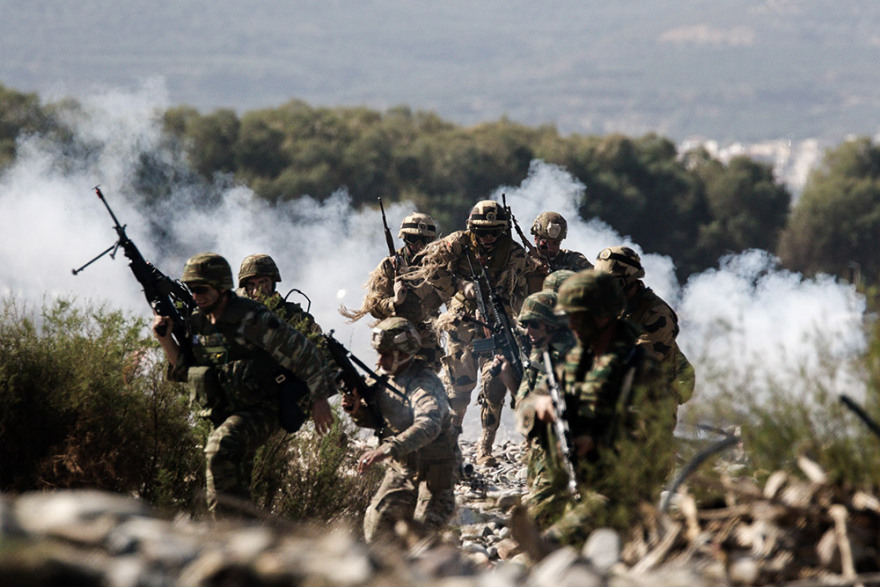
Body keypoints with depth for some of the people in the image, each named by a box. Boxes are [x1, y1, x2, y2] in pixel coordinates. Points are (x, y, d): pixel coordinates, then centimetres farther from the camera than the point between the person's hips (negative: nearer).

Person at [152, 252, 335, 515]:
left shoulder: (251, 318, -15)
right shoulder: (196, 322, 4)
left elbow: (302, 351, -10)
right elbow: (184, 370, 13)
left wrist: (319, 398, -7)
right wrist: (166, 340, -3)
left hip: (261, 410, -7)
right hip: (224, 415, 7)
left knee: (221, 447, -31)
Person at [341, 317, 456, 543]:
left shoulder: (425, 383, -25)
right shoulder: (385, 378, 1)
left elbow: (428, 426, -43)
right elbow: (379, 420, 14)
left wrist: (387, 450, -54)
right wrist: (358, 410, -11)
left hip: (432, 471, -7)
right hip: (400, 467, 7)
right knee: (376, 522, 0)